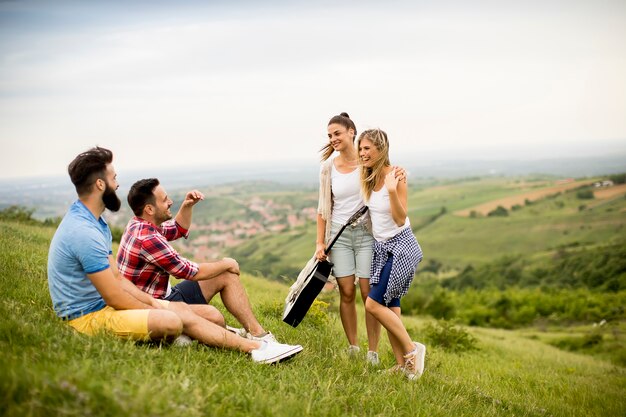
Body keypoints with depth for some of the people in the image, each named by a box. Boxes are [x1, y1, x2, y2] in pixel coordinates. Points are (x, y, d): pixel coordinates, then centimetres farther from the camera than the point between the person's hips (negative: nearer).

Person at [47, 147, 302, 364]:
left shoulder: (92, 222, 11)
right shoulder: (84, 232, -24)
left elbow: (116, 278, 14)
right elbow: (115, 299, -22)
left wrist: (152, 302, 4)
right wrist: (155, 311, -8)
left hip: (100, 303, 11)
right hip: (87, 317, -11)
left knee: (181, 309, 3)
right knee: (171, 321, -24)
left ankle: (256, 347, 0)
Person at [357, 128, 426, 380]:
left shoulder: (395, 177, -18)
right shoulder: (367, 178, 4)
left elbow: (401, 219, -21)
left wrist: (392, 190, -33)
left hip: (400, 246, -8)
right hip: (381, 247, 8)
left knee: (373, 304, -13)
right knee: (390, 306, 8)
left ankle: (412, 349, 1)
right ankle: (401, 364, 15)